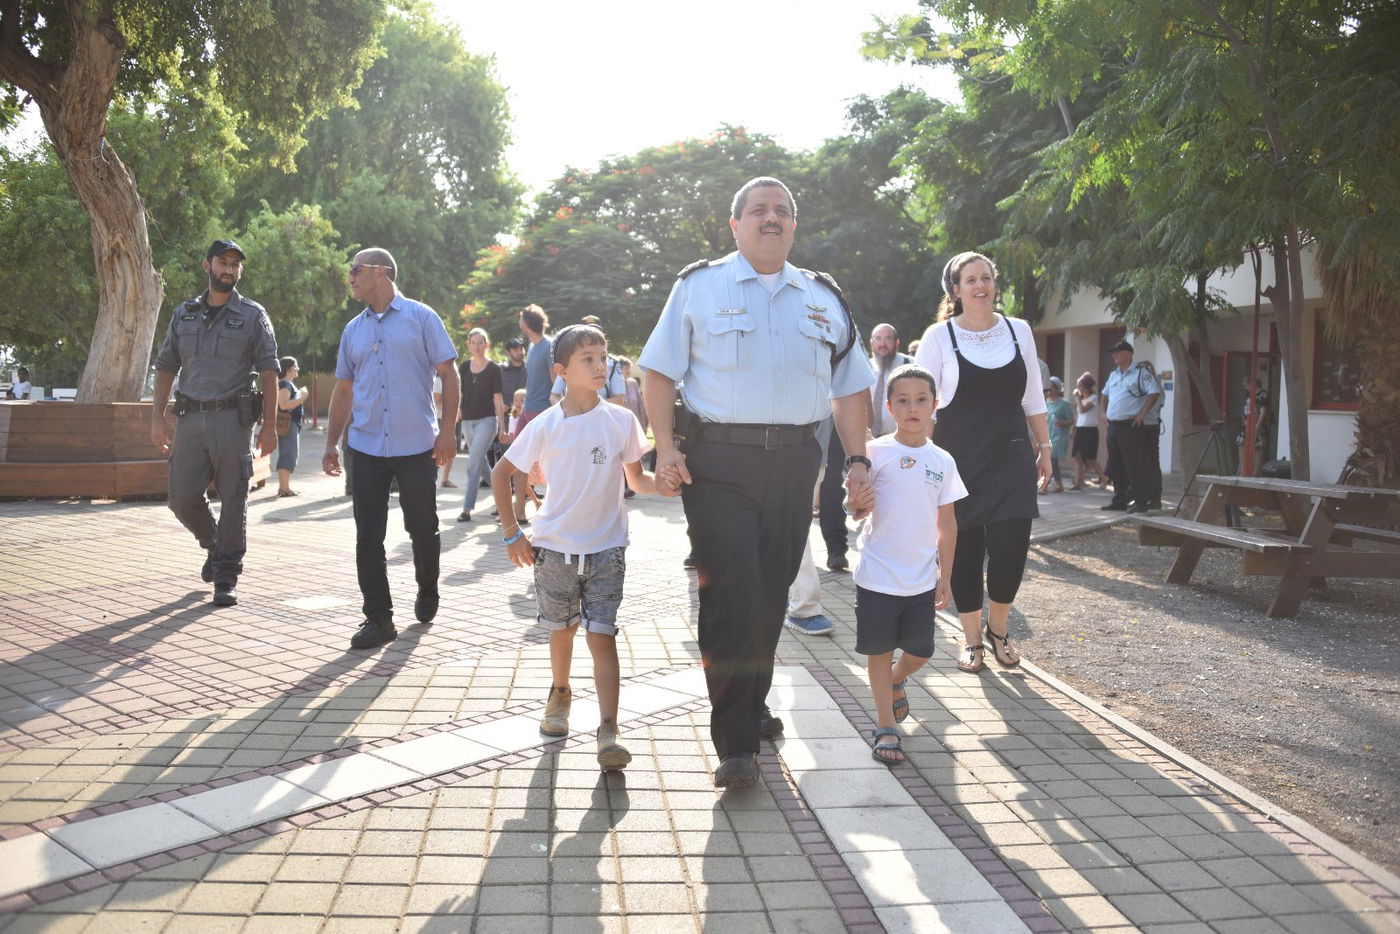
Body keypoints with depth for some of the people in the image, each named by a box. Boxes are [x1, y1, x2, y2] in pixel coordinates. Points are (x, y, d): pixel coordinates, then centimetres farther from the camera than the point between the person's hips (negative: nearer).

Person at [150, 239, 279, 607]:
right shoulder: (184, 314, 14)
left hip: (232, 418, -3)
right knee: (183, 497, 1)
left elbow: (268, 372, 1)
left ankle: (226, 577, 8)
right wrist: (157, 418, 4)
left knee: (233, 500, -1)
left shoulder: (253, 315, 5)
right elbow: (166, 367, 14)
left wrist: (270, 425, -6)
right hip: (189, 417, 3)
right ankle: (214, 546, 29)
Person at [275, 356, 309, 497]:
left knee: (289, 455, 13)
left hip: (293, 423, 11)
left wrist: (301, 394, 17)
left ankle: (284, 487, 17)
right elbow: (283, 405, -24)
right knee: (288, 455, -11)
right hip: (287, 424, -11)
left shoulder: (290, 384, 19)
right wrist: (302, 398, -19)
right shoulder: (284, 384, -13)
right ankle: (285, 488, -12)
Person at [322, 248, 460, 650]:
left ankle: (427, 592, 32)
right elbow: (343, 390, 17)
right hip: (366, 448, 4)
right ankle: (378, 618, 8)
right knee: (368, 537, 1)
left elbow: (449, 375, -3)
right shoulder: (353, 329, 14)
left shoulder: (420, 318, 0)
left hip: (417, 447, -4)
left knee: (423, 528, 6)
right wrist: (331, 444, 12)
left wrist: (448, 429, -11)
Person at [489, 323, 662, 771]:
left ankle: (608, 731, -8)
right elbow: (501, 473, 3)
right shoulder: (545, 426, -7)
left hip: (607, 548, 0)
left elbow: (637, 480, 5)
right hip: (555, 547, 1)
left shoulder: (621, 420, -3)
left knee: (601, 635, -7)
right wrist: (512, 532, -1)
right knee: (563, 629, 17)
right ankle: (560, 694, 43)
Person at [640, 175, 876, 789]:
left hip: (793, 462, 4)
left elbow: (851, 386, 16)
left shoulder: (824, 297, 16)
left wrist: (858, 458, 5)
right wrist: (666, 446, -10)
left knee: (771, 594, 10)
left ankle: (752, 706, 29)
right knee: (731, 597, -9)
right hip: (718, 460, -4)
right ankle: (735, 744, -1)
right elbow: (659, 371, 2)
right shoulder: (699, 286, 6)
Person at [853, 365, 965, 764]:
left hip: (922, 579, 3)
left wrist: (945, 576, 9)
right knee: (879, 652, 6)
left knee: (920, 651, 12)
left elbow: (947, 525, 8)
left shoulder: (942, 461, 2)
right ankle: (885, 726, 19)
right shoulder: (876, 453, -7)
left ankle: (895, 681, 45)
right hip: (877, 576, -3)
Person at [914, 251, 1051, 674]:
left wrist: (1043, 446, 14)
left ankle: (998, 628, 18)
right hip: (958, 456, -2)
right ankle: (972, 639, 21)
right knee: (965, 548, 2)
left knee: (1011, 544, -9)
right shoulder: (939, 336, -2)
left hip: (1010, 454, 2)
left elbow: (1033, 396, 14)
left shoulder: (1018, 330, 8)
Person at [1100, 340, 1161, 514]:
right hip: (1113, 426, 8)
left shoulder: (1140, 374, -7)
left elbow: (1155, 392, -14)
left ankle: (1141, 501, -5)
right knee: (1116, 466, 11)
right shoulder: (1113, 375, 16)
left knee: (1135, 465, -8)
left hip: (1131, 426, -8)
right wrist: (1105, 412, 19)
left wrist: (1142, 413, -16)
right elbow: (1105, 394, 31)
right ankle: (1119, 500, 20)